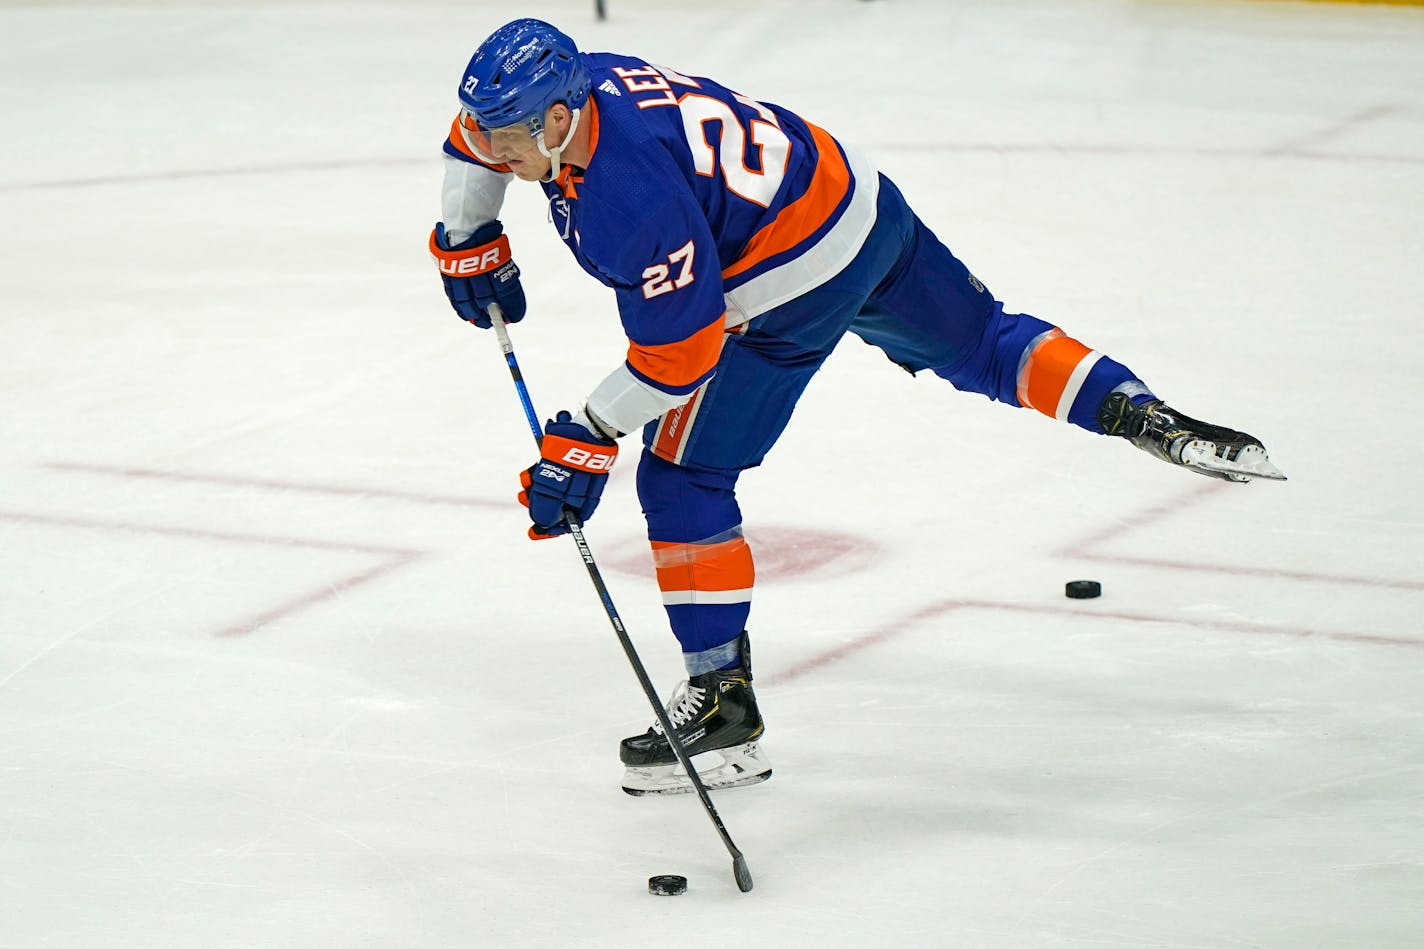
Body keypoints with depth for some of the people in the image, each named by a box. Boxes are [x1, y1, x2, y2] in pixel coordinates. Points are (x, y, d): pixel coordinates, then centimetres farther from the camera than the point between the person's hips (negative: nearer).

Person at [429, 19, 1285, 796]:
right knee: (977, 341, 26)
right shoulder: (581, 83, -5)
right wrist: (471, 242, 20)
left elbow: (681, 350, -24)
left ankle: (724, 705, 3)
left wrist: (585, 438, -17)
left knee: (682, 480, -2)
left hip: (796, 278, -10)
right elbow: (482, 139, 17)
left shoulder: (630, 200, -31)